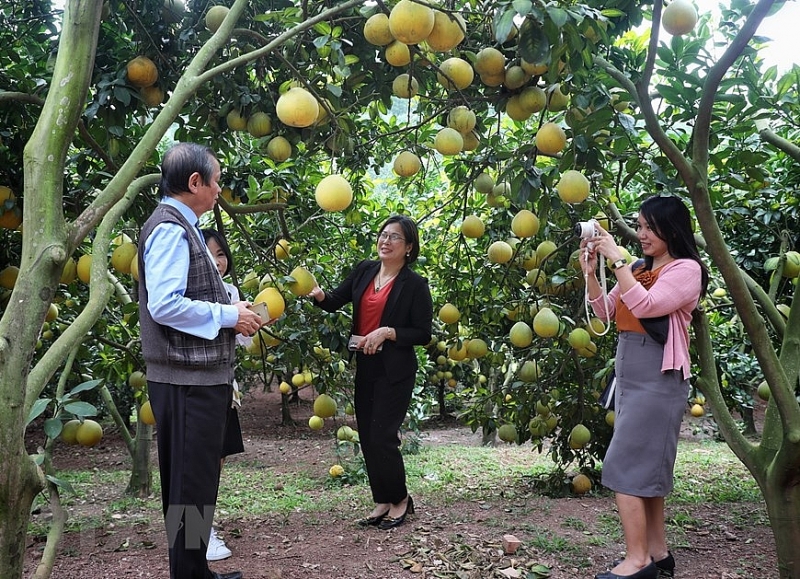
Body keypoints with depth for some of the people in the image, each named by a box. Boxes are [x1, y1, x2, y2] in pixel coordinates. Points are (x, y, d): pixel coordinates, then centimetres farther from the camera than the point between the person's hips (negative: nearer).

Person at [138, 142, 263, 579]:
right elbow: (164, 305, -24)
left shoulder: (180, 227, 15)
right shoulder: (170, 229, -15)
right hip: (187, 380, -10)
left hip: (200, 377, 10)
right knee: (191, 483, -2)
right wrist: (228, 316, -15)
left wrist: (233, 311, 10)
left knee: (195, 478, 17)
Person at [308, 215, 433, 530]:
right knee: (367, 437, 9)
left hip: (395, 372, -6)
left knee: (382, 437, -7)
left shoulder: (415, 284, -8)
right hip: (365, 367, 6)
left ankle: (400, 499, 16)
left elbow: (423, 334, -8)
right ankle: (382, 501, 23)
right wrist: (318, 295, -15)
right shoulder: (365, 270, 6)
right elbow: (335, 302, 6)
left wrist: (387, 332, -19)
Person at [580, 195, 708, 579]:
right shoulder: (639, 271, 14)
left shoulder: (686, 269, -9)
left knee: (625, 467, -11)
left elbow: (646, 306, -24)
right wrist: (590, 272, 2)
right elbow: (605, 313, 14)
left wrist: (616, 259, -22)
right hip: (629, 377, 9)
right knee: (646, 469, 10)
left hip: (658, 380, -9)